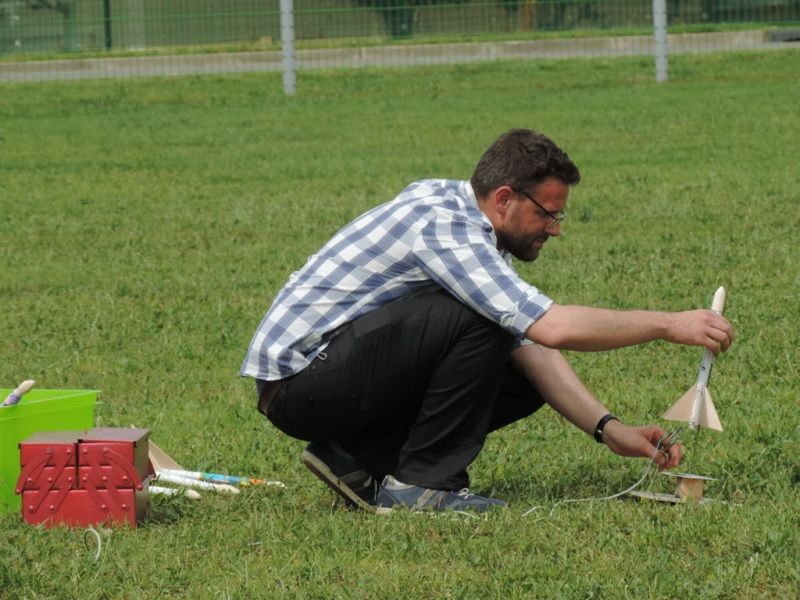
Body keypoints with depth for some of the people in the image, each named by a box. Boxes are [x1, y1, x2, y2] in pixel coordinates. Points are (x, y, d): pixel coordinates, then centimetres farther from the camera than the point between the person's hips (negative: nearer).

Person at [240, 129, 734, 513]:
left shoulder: (470, 228, 10)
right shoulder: (444, 225, -22)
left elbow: (532, 348, 11)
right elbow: (552, 328, -30)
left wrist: (609, 429, 1)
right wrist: (667, 325, -21)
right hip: (297, 381, -10)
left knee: (522, 384, 7)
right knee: (478, 318, -23)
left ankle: (358, 460, 6)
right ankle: (425, 484, -13)